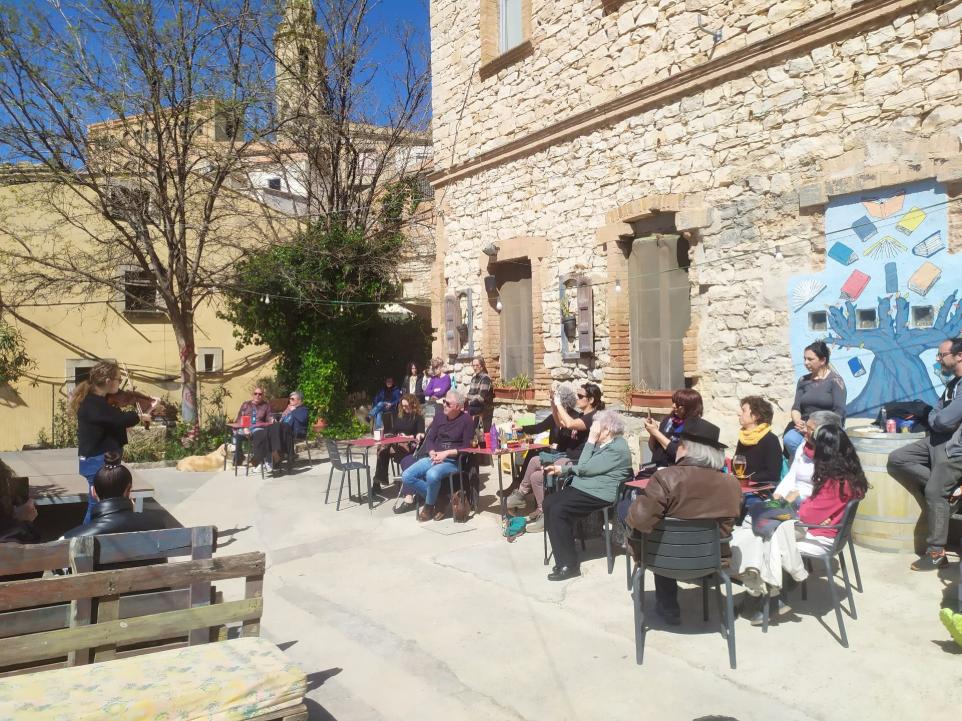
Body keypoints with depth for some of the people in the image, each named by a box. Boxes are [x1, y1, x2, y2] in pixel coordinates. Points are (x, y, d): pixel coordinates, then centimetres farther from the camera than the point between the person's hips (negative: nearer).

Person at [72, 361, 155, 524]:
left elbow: (118, 422, 14)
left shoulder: (100, 400, 8)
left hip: (105, 460, 10)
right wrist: (140, 416, -12)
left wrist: (148, 409, 6)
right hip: (98, 462, -10)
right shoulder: (92, 404, -23)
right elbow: (121, 418, -33)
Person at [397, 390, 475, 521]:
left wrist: (446, 453, -17)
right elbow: (429, 439, 13)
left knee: (432, 475, -36)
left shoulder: (466, 420, -5)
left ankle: (429, 505, -9)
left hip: (454, 461, -6)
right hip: (434, 458, 6)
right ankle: (437, 498, -3)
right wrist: (432, 453, -7)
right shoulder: (439, 418, 13)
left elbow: (467, 447, -9)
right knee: (406, 476, -13)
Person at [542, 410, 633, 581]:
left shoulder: (617, 449, -16)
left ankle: (569, 565, -15)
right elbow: (583, 468, 25)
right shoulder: (602, 444, 16)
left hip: (599, 495, -11)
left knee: (558, 511, -24)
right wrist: (562, 469, 11)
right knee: (549, 503, -4)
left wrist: (590, 441, -12)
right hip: (582, 488, 11)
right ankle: (562, 557, 0)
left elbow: (584, 468, -19)